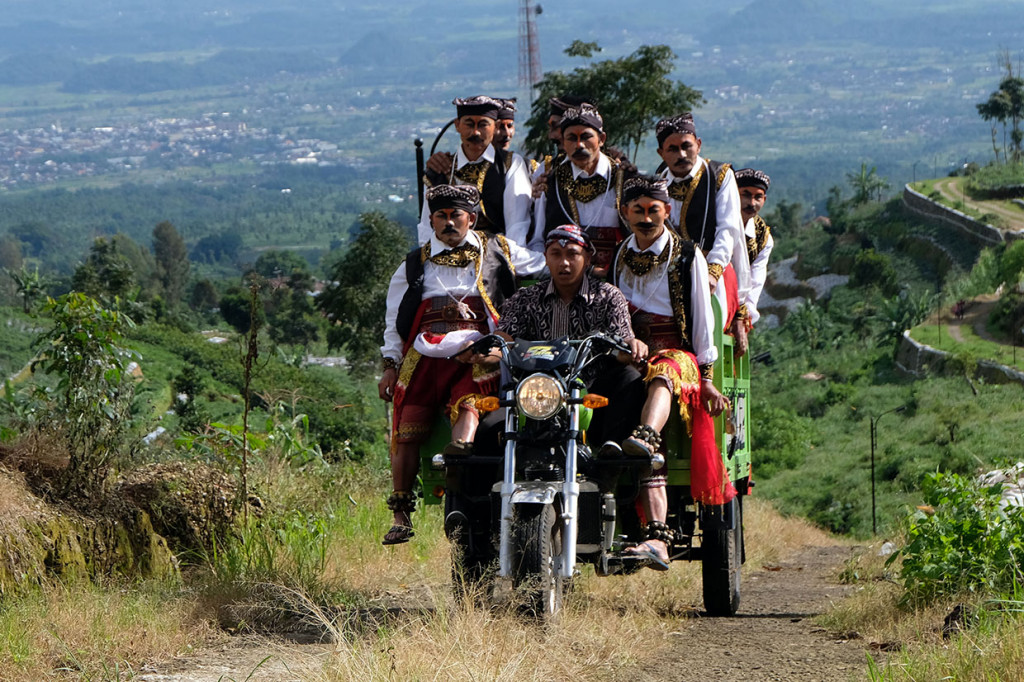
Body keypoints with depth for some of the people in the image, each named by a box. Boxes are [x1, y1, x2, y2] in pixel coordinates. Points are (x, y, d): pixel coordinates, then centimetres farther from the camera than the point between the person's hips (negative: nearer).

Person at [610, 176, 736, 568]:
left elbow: (702, 316, 5)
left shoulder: (688, 256, 9)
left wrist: (707, 377, -2)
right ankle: (656, 537, -38)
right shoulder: (616, 257, 17)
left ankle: (645, 435, -72)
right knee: (651, 456, -22)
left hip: (678, 353, -2)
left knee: (662, 374, -42)